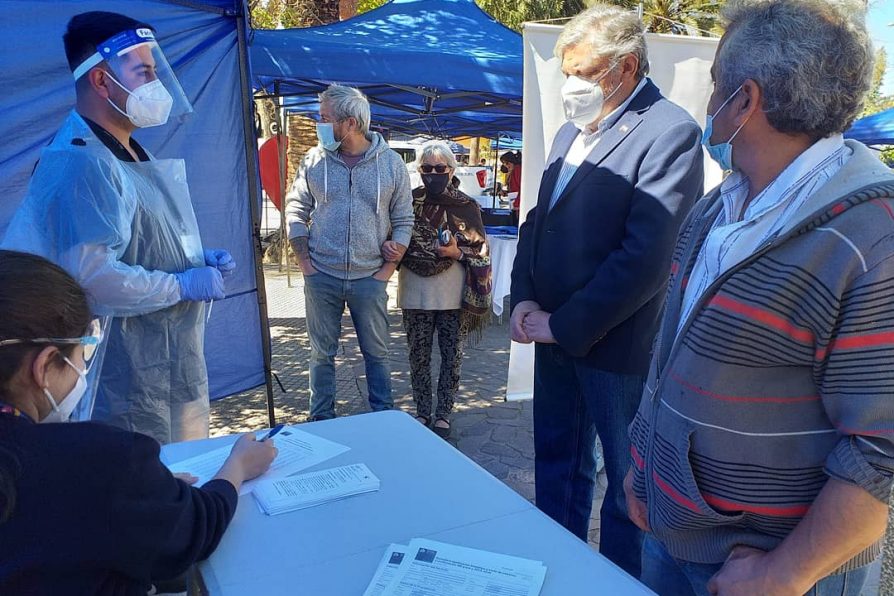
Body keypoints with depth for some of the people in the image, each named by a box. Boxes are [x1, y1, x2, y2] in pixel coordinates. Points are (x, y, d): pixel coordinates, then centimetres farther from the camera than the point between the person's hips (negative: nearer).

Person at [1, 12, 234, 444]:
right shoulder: (81, 162, -21)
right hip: (129, 377, -10)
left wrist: (199, 261, 5)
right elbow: (91, 274, -30)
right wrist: (184, 285, -18)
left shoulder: (128, 153, 13)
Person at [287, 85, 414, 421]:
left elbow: (403, 221, 3)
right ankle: (321, 420, 26)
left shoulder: (391, 163, -1)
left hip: (369, 278, -1)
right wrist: (305, 263, -2)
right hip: (321, 277, 1)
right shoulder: (315, 160, 1)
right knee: (322, 353, 11)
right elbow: (296, 210, 6)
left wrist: (388, 269, -4)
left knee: (376, 353, 9)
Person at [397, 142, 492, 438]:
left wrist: (457, 252, -17)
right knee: (419, 354, 9)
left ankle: (443, 414, 20)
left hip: (454, 291, -1)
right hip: (416, 289, 1)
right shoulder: (410, 202, 2)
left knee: (452, 355, 6)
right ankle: (422, 412, 24)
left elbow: (481, 250, 0)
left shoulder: (466, 206, -1)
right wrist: (393, 249, -13)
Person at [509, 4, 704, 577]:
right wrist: (524, 298, 0)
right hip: (554, 334, 8)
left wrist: (563, 325, -16)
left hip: (615, 344, -8)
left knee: (626, 481, 10)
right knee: (556, 465, 20)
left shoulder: (668, 131, -14)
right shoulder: (572, 131, 12)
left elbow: (645, 256, -21)